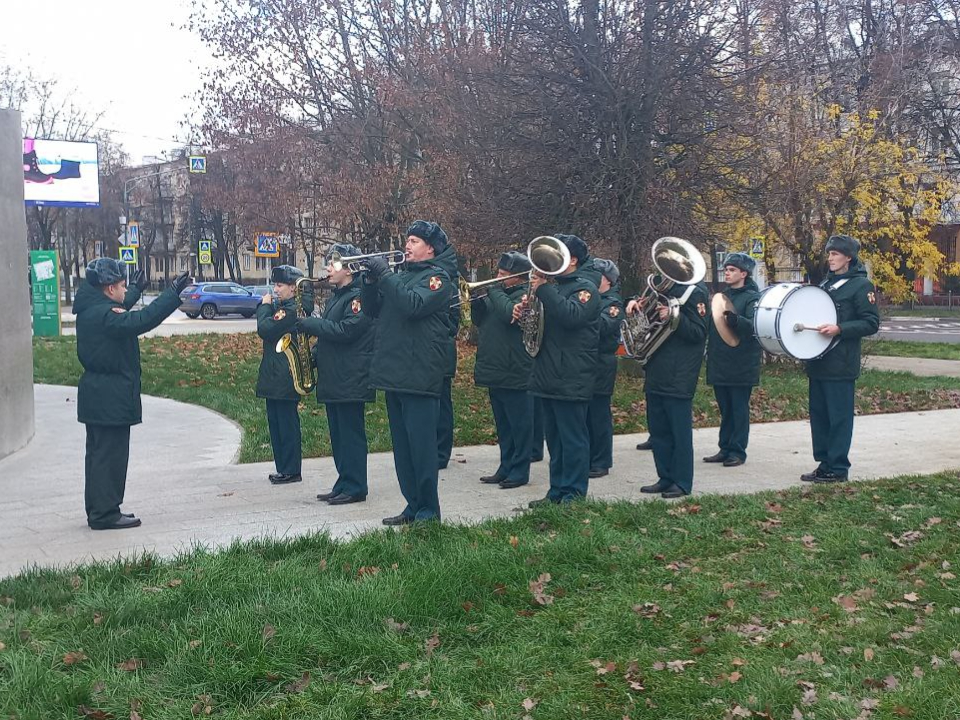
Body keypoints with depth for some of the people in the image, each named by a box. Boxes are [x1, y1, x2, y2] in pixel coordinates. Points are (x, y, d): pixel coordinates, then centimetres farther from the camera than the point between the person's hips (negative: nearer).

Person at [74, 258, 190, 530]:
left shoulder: (90, 310, 10)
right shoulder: (103, 314, -21)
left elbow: (119, 314, 31)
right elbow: (141, 321, -33)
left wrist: (137, 291, 45)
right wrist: (173, 294, -31)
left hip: (96, 396, 11)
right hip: (111, 398, -11)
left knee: (99, 453, 16)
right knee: (111, 454, -4)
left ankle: (98, 510, 24)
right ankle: (105, 514, 2)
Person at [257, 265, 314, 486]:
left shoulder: (291, 310, -16)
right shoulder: (284, 307, 16)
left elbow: (264, 329, -21)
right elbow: (265, 328, 17)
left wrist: (264, 306, -8)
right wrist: (266, 307, 4)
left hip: (283, 378, -10)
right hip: (275, 377, 10)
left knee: (287, 424, -3)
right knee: (276, 422, 14)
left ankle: (291, 471, 3)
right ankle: (283, 468, 21)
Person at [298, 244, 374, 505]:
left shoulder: (358, 297, -11)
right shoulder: (335, 297, 19)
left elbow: (344, 331, -22)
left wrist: (308, 323, -16)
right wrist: (315, 354, 7)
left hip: (351, 380, -10)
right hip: (333, 378, 10)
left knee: (351, 433, -5)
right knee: (338, 434, 12)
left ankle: (354, 488, 0)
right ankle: (343, 484, 19)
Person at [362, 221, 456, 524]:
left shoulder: (438, 277, -5)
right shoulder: (402, 275, 18)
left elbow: (414, 305, -23)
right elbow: (373, 309, 15)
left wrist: (385, 275, -18)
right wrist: (371, 280, -1)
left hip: (420, 374, -8)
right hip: (394, 373, 8)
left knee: (421, 443, -4)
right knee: (401, 443, 12)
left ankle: (429, 509, 5)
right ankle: (413, 504, 21)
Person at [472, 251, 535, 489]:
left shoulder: (525, 295, -9)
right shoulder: (500, 293, 18)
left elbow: (509, 313, -28)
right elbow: (479, 321, 17)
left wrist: (494, 292, -14)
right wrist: (476, 301, -2)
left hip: (514, 373, -9)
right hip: (495, 371, 9)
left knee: (519, 424, -1)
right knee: (503, 425, 15)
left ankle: (520, 471, 5)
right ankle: (506, 468, 23)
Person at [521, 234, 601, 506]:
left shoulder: (585, 288, -7)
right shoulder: (554, 286, 19)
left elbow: (572, 316, -26)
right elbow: (542, 321, 24)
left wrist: (543, 289, -24)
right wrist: (524, 311, 3)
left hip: (571, 379, -9)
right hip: (549, 376, 9)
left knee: (573, 438, -3)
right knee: (554, 438, 13)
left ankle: (573, 494, 3)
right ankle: (557, 491, 21)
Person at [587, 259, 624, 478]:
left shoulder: (613, 303, -5)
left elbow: (604, 326, -23)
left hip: (600, 367, -7)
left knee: (599, 415, -1)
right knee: (585, 415, 11)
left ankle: (601, 463, 6)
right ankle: (586, 458, 19)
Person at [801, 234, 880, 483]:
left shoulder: (861, 285, -6)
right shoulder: (826, 283, 17)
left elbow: (871, 323, -11)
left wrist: (839, 329, -22)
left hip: (841, 365, -8)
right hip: (818, 361, 8)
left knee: (839, 416, -3)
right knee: (819, 414, 9)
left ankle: (838, 468, 3)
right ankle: (824, 463, 17)